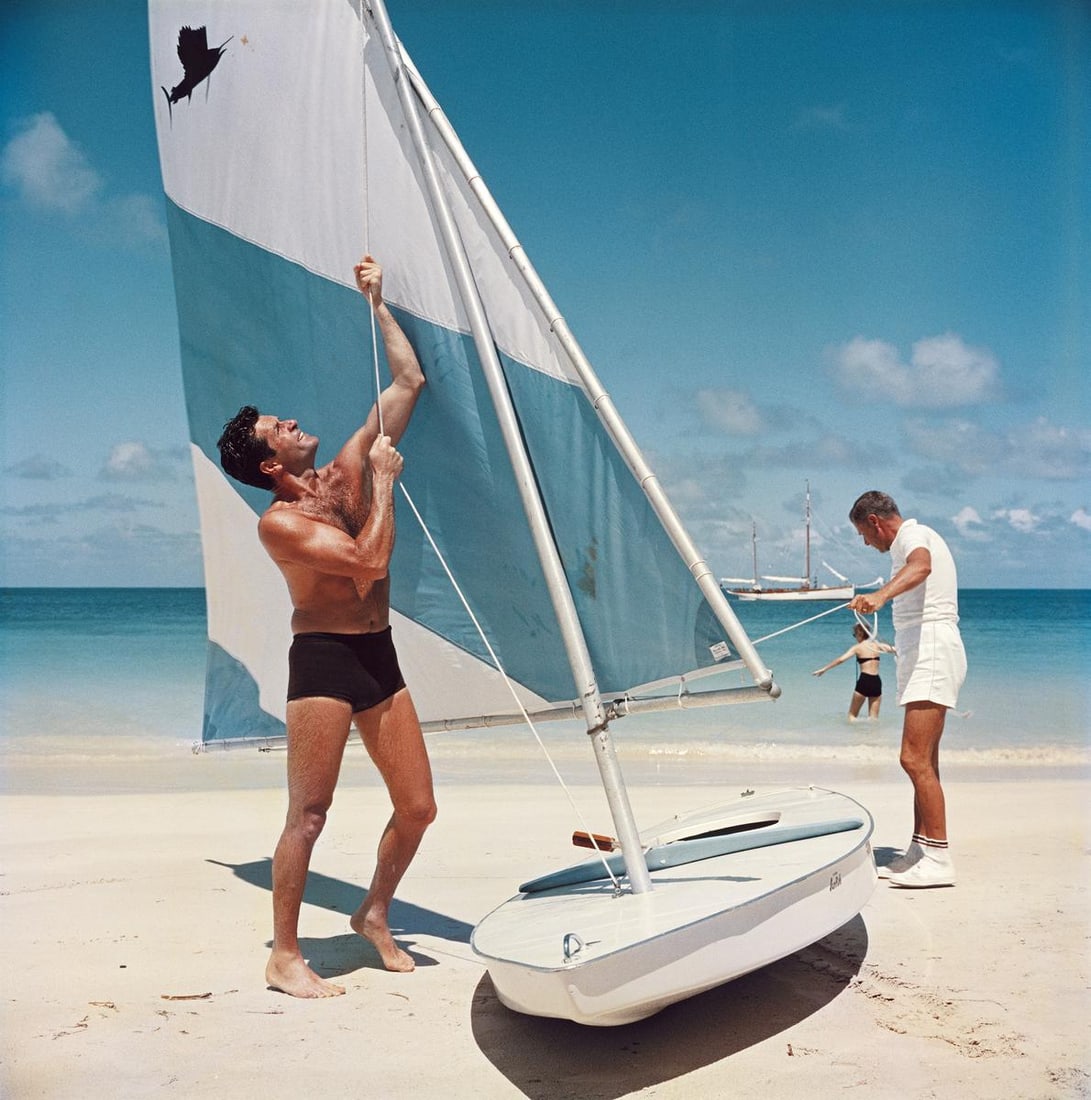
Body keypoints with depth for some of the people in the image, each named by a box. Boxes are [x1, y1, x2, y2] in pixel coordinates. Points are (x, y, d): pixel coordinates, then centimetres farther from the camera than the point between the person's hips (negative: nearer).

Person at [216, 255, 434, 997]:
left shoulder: (349, 470, 8)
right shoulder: (279, 522, -10)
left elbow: (409, 382, 10)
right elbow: (370, 560, -22)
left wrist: (376, 304, 12)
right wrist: (386, 480, -11)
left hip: (378, 657, 7)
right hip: (323, 659, -6)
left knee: (419, 807, 7)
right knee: (309, 812, -4)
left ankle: (375, 915, 28)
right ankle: (285, 957, 9)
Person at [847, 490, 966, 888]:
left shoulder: (912, 536, -10)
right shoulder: (916, 538, 24)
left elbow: (921, 566, -34)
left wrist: (879, 595, -53)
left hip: (931, 655, -11)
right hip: (924, 657, 11)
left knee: (915, 759, -16)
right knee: (924, 761, 11)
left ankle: (938, 859, -15)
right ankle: (920, 851, 16)